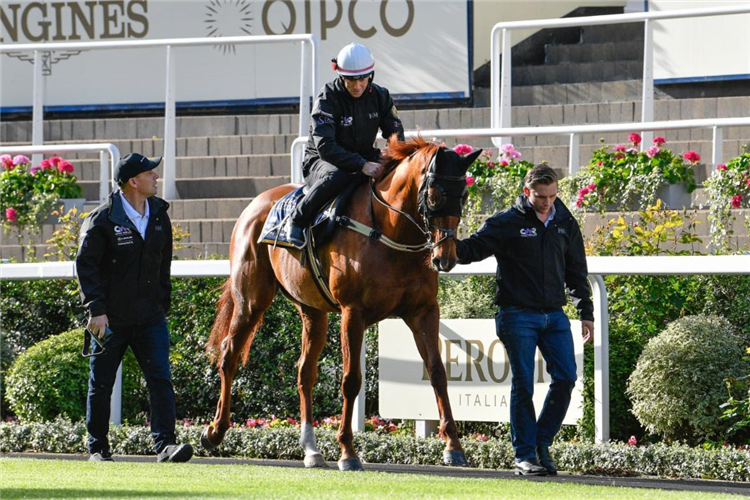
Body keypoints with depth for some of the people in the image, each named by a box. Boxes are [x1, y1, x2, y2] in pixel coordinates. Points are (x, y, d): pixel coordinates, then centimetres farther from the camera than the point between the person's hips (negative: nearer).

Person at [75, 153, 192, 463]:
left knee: (161, 380, -10)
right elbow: (85, 265, -10)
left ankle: (164, 444, -14)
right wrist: (96, 309, -17)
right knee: (101, 385, 6)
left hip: (150, 318, 4)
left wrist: (163, 303, 14)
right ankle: (98, 448, 19)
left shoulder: (159, 216, 8)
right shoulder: (102, 219, -9)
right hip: (111, 320, -4)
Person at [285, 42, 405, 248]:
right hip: (321, 161, -6)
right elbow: (324, 146, -29)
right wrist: (362, 166, -40)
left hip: (364, 159, 6)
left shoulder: (380, 96, -2)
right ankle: (296, 221, -23)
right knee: (336, 177, -41)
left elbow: (397, 136, 1)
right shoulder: (328, 98, -19)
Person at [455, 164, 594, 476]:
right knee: (523, 385, -3)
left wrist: (586, 313, 15)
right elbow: (473, 249, -10)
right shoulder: (507, 223, -4)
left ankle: (543, 442, 14)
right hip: (518, 316, -4)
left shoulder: (565, 224, 10)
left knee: (565, 378, -2)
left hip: (554, 315, 4)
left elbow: (576, 272, 17)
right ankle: (524, 455, 4)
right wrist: (452, 245, -32)